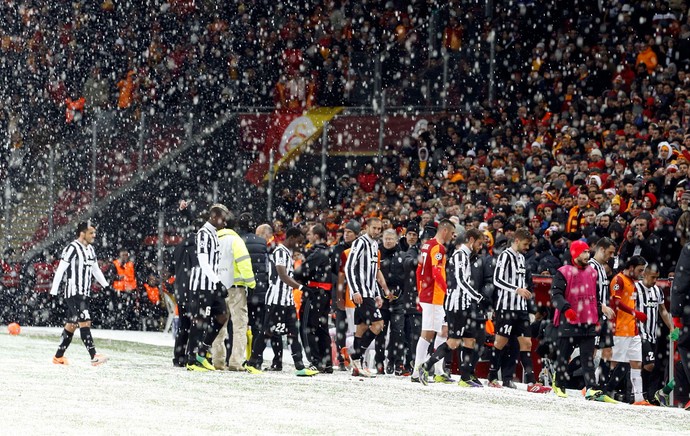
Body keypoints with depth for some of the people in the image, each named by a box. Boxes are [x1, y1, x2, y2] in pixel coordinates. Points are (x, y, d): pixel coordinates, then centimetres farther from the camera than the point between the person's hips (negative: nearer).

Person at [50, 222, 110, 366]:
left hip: (85, 294, 9)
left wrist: (106, 286, 21)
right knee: (85, 322, -16)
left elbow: (96, 270, 25)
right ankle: (94, 357, -22)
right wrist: (53, 292, -16)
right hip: (73, 293, -9)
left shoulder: (90, 250, 14)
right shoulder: (72, 248, -12)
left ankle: (58, 357, 20)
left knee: (71, 325, 12)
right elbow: (60, 270, -13)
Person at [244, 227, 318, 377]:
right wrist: (301, 287, -27)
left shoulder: (288, 253, 19)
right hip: (276, 298, -10)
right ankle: (252, 363, 3)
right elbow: (283, 276, -23)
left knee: (293, 332, 5)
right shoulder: (280, 252, -12)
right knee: (267, 331, -5)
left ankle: (300, 367, 2)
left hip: (287, 299, 10)